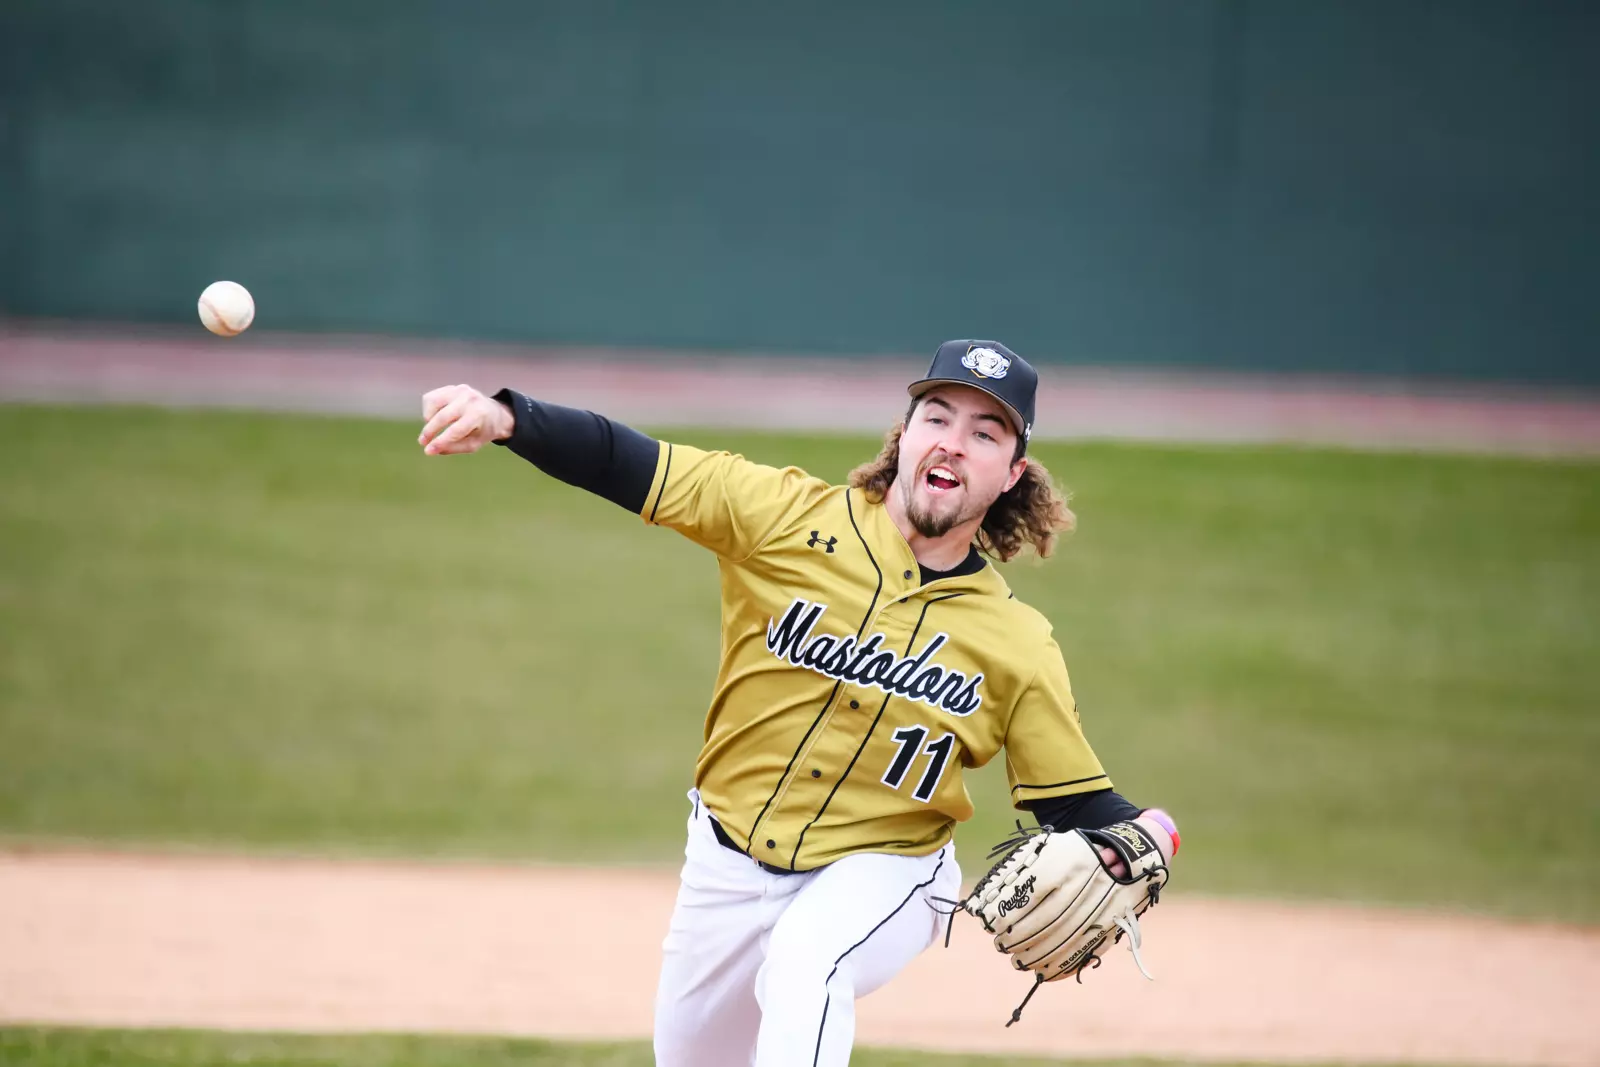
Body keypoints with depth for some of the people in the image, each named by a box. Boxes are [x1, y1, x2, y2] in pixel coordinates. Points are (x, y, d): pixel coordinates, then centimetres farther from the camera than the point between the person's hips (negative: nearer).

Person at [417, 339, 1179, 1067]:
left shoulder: (1017, 645, -11)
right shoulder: (792, 520, -12)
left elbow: (1074, 801, -6)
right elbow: (621, 462, -17)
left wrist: (1142, 837, -30)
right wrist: (506, 416, -34)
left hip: (882, 875, -3)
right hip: (729, 866, 3)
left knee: (803, 959, -35)